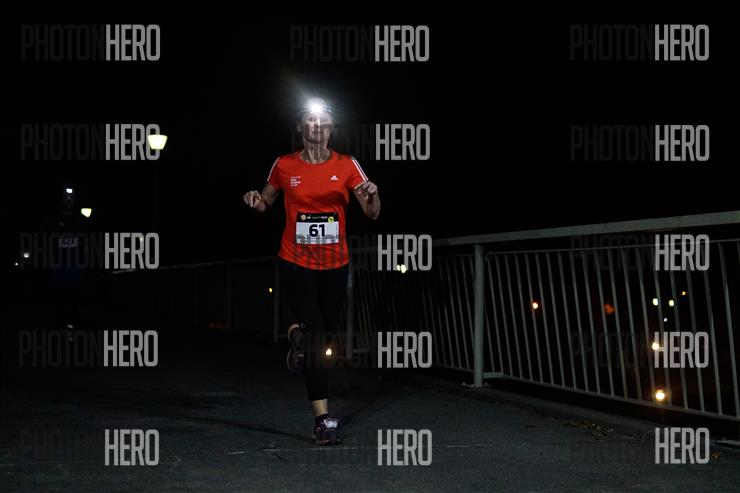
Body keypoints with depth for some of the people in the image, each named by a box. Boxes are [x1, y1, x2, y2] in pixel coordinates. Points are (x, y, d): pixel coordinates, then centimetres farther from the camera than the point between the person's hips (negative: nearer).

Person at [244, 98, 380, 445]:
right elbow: (266, 203, 14)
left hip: (335, 263, 2)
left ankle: (298, 335, 55)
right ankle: (323, 418, -9)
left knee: (328, 323, 16)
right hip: (296, 263, -2)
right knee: (315, 335, -11)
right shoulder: (284, 166, -1)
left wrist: (372, 195, -26)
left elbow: (372, 214, -4)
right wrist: (256, 201, -8)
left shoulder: (347, 166, -2)